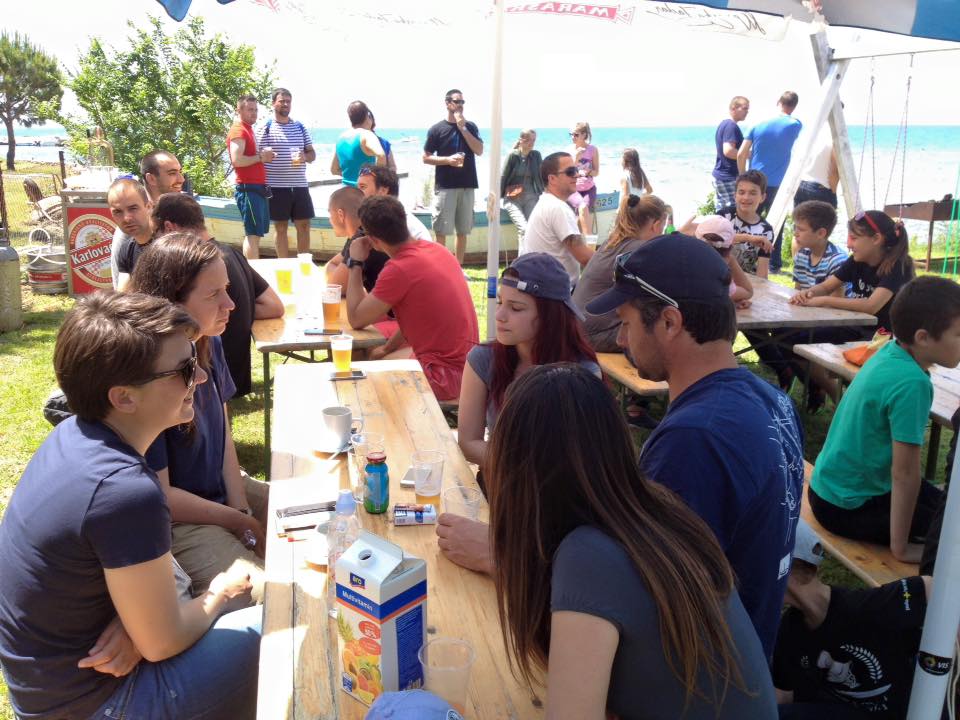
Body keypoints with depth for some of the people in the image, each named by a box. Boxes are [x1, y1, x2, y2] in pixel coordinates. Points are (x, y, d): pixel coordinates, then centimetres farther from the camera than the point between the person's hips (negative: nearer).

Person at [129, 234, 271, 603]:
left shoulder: (209, 346, -4)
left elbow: (224, 434, 5)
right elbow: (160, 495, -22)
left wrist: (243, 508, -6)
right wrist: (239, 522, -11)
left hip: (222, 492, 8)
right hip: (175, 522, -8)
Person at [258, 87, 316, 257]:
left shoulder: (300, 127, 11)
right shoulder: (266, 128, -1)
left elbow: (312, 154, 13)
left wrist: (305, 157, -11)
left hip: (299, 185, 4)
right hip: (277, 186, -4)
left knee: (304, 226, 5)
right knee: (280, 227, 4)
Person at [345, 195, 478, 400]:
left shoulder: (399, 270, -21)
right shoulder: (437, 250, 5)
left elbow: (356, 320, -10)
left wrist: (356, 263, -2)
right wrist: (387, 348, 14)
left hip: (444, 377, -8)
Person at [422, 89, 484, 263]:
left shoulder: (470, 127, 10)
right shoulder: (437, 129, 1)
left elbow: (479, 150, -4)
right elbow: (426, 157, 1)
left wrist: (463, 128, -8)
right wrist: (448, 159, -14)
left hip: (467, 185, 3)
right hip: (445, 186, -3)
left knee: (463, 231, 7)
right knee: (441, 231, -4)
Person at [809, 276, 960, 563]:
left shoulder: (891, 351, -5)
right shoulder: (911, 383, -30)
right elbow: (904, 472, -24)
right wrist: (900, 547, -17)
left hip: (832, 485, 9)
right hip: (845, 506, -9)